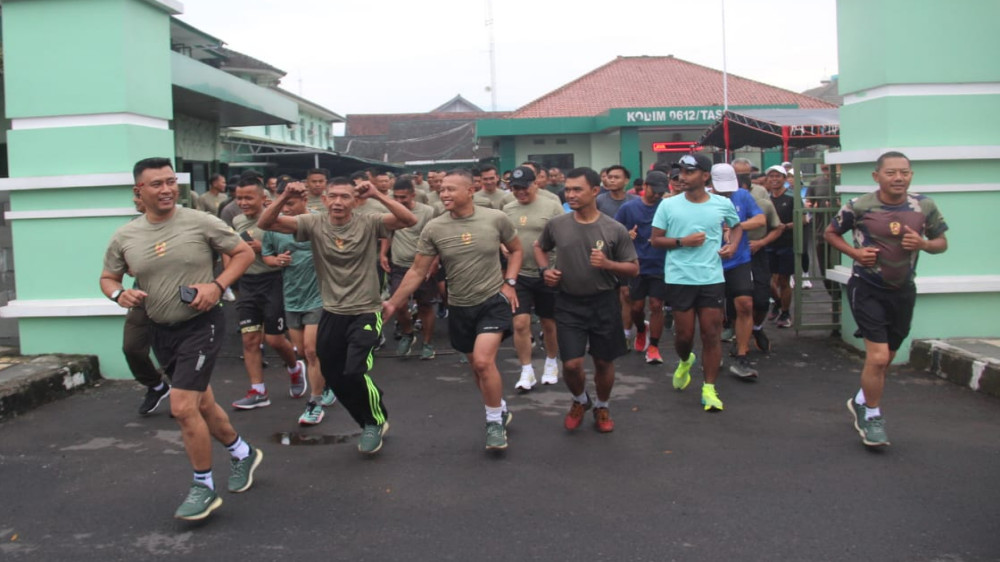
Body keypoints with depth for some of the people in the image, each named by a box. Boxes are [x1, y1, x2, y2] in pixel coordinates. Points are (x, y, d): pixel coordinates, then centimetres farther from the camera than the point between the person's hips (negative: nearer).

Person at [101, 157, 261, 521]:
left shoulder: (200, 222, -11)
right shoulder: (124, 237, 0)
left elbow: (244, 252, -3)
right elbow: (108, 278, 12)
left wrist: (217, 285, -17)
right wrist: (120, 294, -12)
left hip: (201, 324, -5)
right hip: (160, 330, 5)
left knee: (182, 407, -13)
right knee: (202, 404, 17)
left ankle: (204, 487, 5)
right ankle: (242, 453, 41)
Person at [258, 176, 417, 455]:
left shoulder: (368, 223, -10)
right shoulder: (313, 223, -4)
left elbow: (410, 220, -23)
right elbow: (265, 223, -11)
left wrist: (377, 196, -32)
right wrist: (284, 197, -27)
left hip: (365, 313, -4)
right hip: (331, 314, 4)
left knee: (354, 373, -18)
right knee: (334, 378, 12)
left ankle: (376, 422, 13)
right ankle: (371, 424, 37)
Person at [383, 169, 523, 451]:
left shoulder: (496, 218, -10)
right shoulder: (433, 229, -9)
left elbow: (515, 250, 8)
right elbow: (417, 271, -3)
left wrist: (509, 282, -4)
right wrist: (393, 303, -6)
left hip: (494, 301, -3)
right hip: (460, 307, 3)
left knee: (483, 361, -19)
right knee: (477, 366, 14)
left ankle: (494, 421, 2)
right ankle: (500, 409, 38)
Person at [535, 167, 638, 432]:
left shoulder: (615, 229, -9)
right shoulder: (556, 225, -4)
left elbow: (633, 268, -3)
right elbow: (539, 247, 17)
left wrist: (608, 264, -21)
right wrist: (545, 269, -2)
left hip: (604, 303, 0)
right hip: (569, 303, 1)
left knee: (603, 362, 11)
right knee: (571, 364, -4)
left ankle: (602, 407, 38)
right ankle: (580, 401, 28)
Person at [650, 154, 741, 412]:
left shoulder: (723, 204, 1)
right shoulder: (668, 205, -3)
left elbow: (736, 226, 21)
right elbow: (655, 240, 1)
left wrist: (733, 244, 0)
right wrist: (682, 241, -14)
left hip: (712, 278, 1)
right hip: (679, 279, 0)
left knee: (712, 335, 0)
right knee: (684, 335, 6)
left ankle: (709, 389, 11)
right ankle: (685, 361, 41)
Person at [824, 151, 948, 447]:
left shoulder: (925, 207, -3)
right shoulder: (859, 206, -12)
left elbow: (942, 242, 8)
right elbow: (831, 233, 2)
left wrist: (923, 244, -15)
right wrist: (854, 252, -15)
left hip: (903, 290, 4)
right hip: (867, 288, -4)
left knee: (885, 358, 17)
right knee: (878, 356, -13)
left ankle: (860, 401, 43)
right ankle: (872, 417, 8)